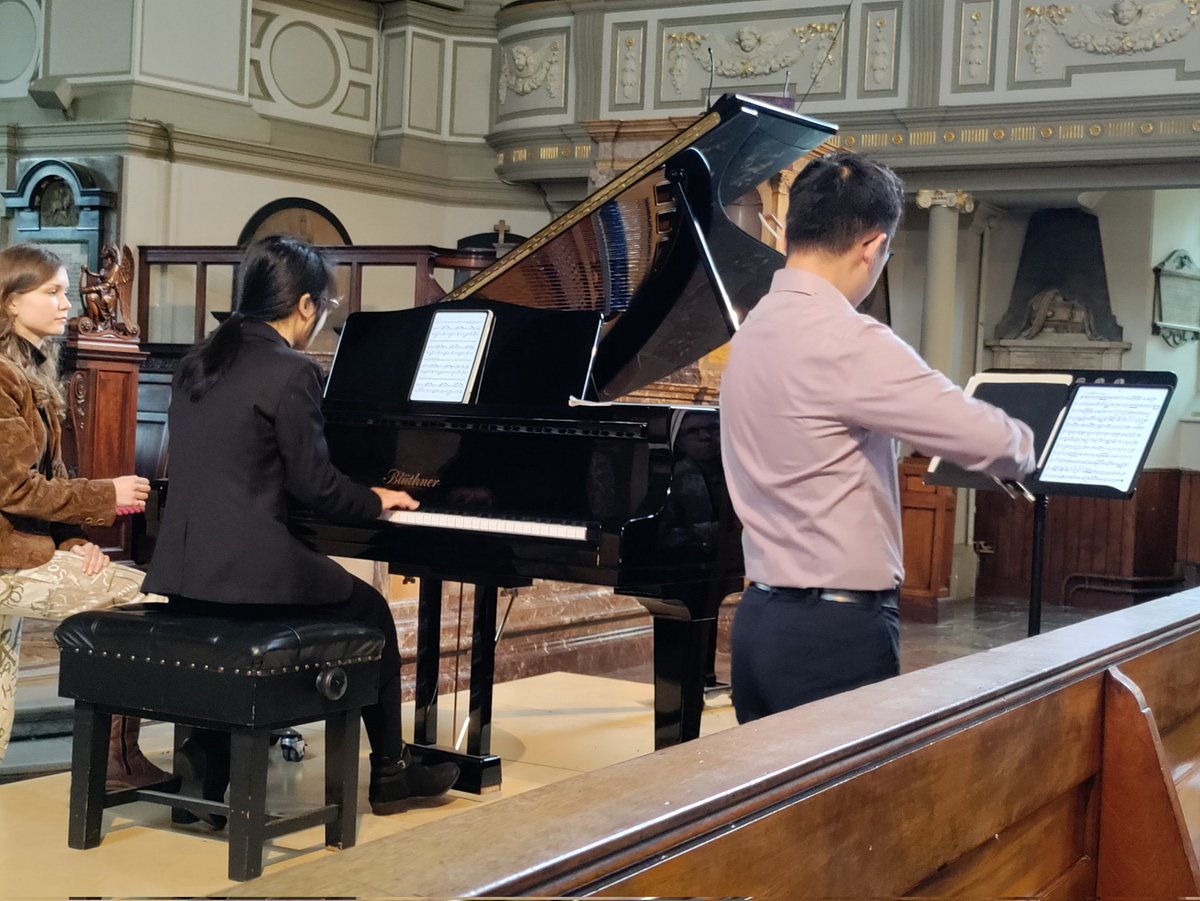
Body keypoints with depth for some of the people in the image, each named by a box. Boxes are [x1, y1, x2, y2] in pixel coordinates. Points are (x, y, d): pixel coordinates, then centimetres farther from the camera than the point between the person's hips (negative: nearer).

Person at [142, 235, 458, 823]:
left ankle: (210, 753, 15)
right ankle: (390, 773, 25)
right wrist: (376, 501, 10)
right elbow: (314, 485, -10)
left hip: (186, 566, 8)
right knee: (370, 613, 15)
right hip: (247, 568, -8)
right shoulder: (290, 373, -12)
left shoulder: (198, 365, 13)